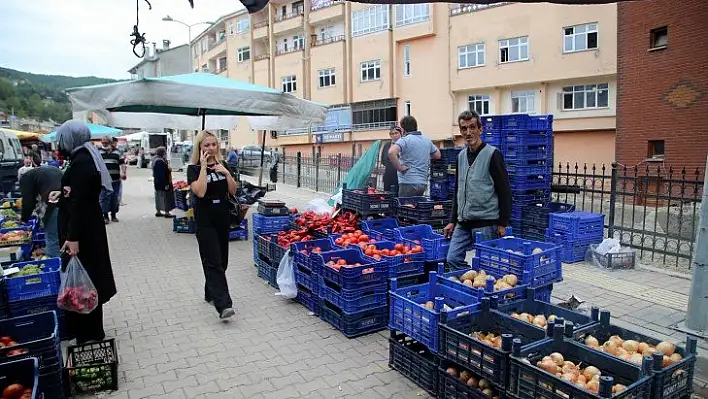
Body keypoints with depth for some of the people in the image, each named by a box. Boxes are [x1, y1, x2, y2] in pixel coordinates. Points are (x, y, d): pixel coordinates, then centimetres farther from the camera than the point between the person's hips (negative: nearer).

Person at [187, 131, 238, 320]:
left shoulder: (221, 165, 8)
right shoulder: (194, 168, -6)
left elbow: (233, 191, 6)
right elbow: (200, 192, -21)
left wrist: (226, 173, -9)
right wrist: (203, 166, -19)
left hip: (223, 218, 6)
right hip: (205, 221, -5)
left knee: (221, 261, 12)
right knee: (214, 262, -11)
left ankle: (210, 293, 32)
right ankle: (223, 305, -17)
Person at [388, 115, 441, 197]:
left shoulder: (404, 140, -10)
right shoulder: (427, 140, 11)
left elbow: (391, 152, -28)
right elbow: (437, 155, 25)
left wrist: (399, 168, -16)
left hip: (408, 182, -7)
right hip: (423, 183, 7)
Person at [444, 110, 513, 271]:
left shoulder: (492, 154, -8)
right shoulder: (461, 156, 12)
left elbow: (505, 191, -10)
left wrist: (503, 223, -12)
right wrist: (453, 221, 15)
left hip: (486, 223, -6)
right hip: (463, 223, 7)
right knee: (453, 259, 3)